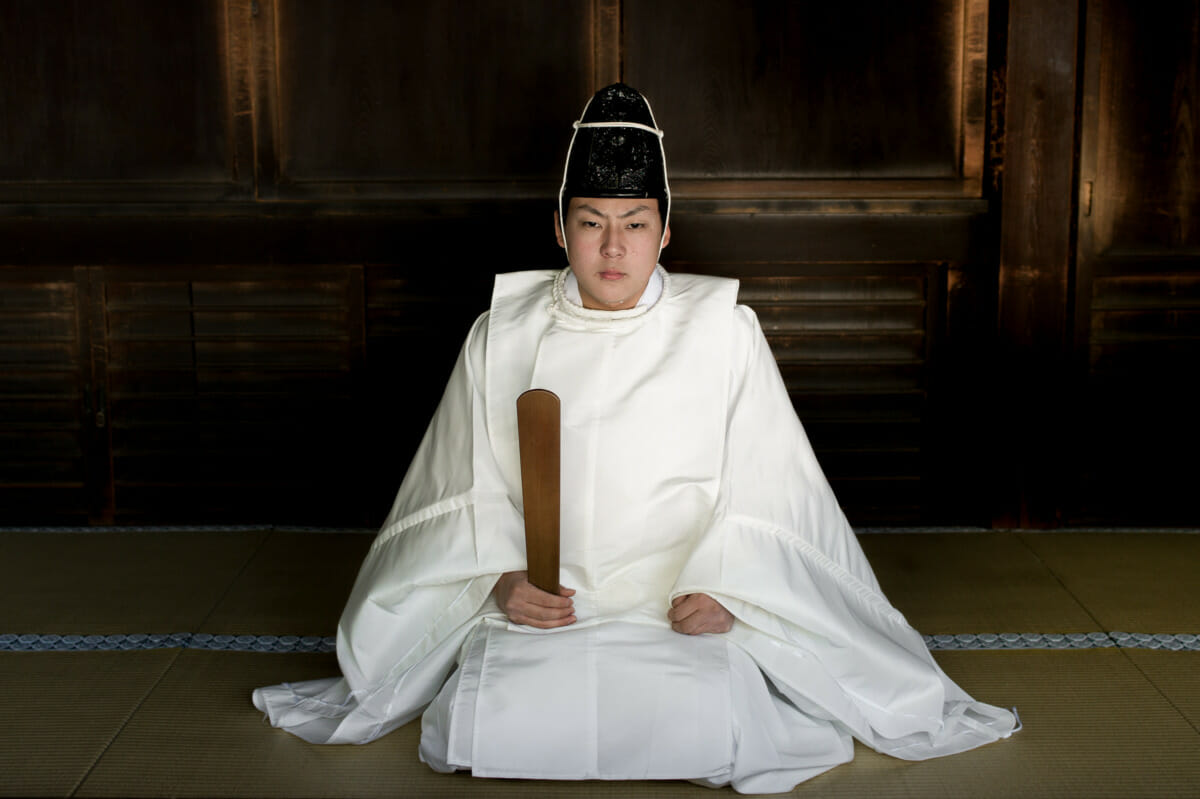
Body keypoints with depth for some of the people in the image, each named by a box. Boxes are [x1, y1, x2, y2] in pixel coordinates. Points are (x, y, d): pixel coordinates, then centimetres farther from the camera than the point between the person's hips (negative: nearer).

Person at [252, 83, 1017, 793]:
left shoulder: (723, 330, 3)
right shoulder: (502, 335, 7)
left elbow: (762, 488, 1)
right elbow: (473, 487, 9)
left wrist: (725, 588, -13)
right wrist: (500, 576, -9)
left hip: (684, 613, -1)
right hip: (537, 610, 1)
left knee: (705, 732, -26)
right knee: (488, 727, -24)